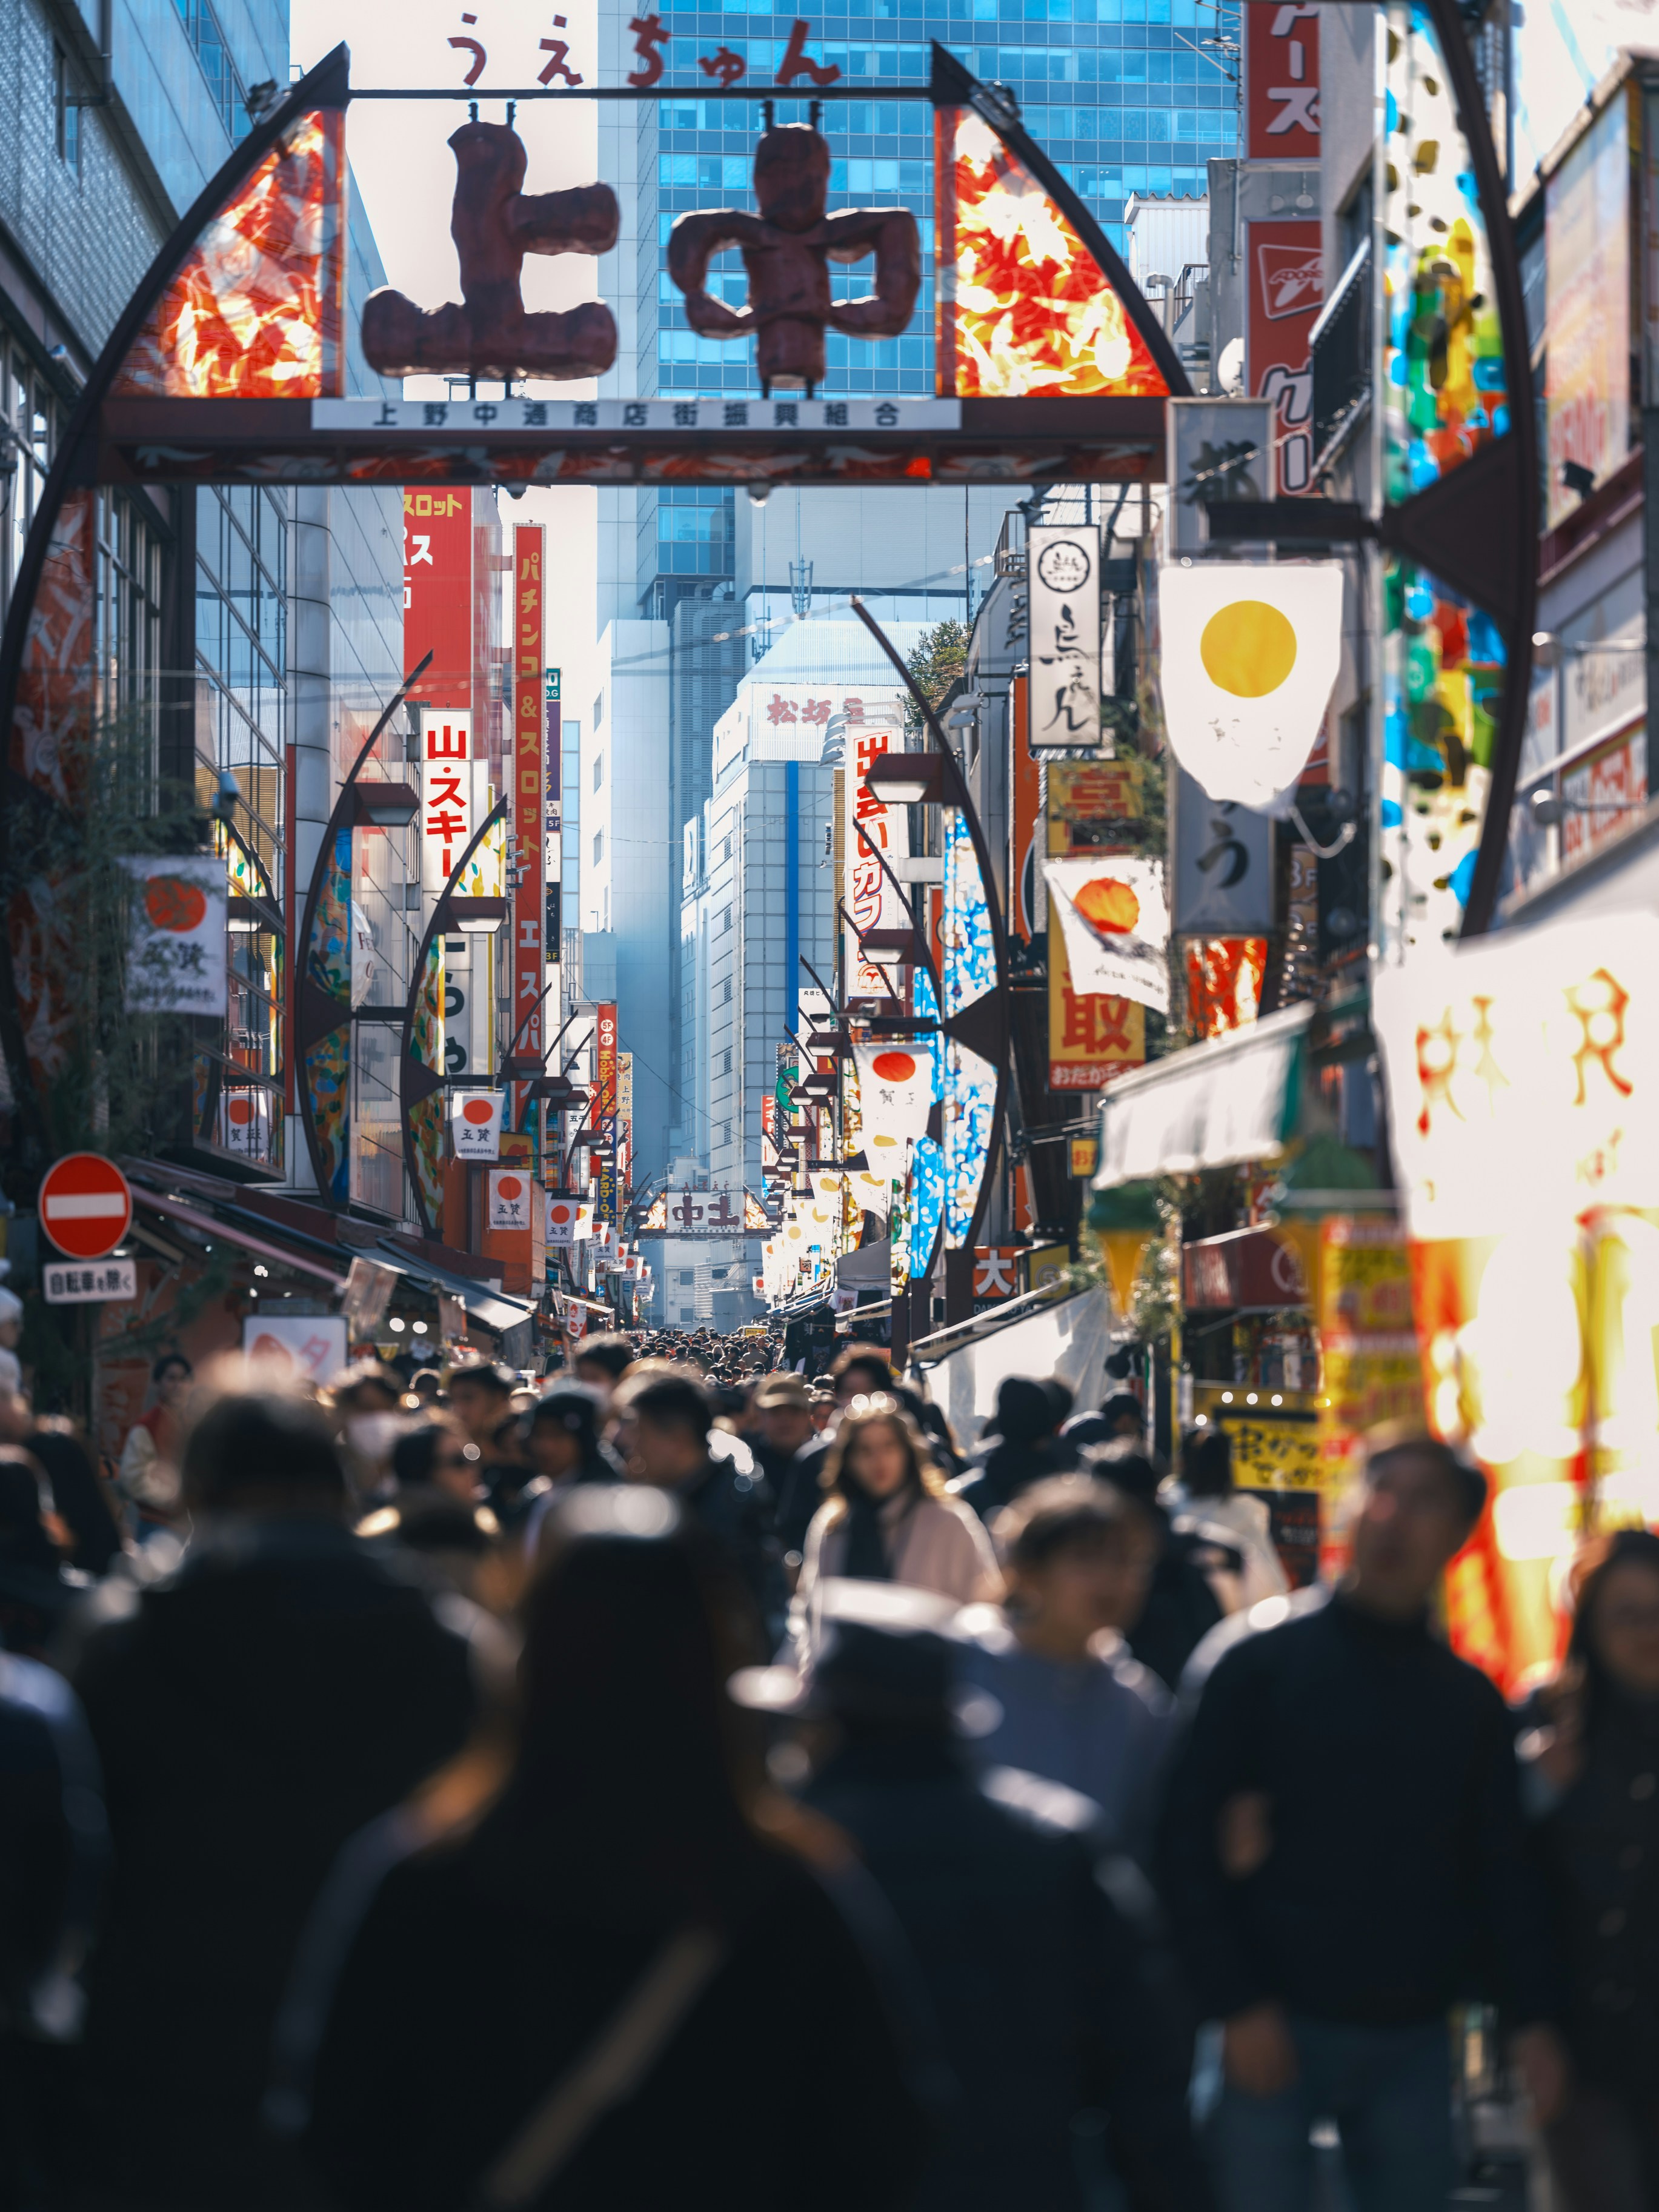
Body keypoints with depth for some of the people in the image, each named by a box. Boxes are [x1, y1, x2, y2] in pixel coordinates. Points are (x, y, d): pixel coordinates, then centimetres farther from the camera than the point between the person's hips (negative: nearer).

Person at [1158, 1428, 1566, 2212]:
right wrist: (1237, 2004, -12)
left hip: (1411, 2036, 4)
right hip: (1275, 2024, -4)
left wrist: (1532, 2019, 3)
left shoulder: (1469, 1699, 12)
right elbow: (1188, 1840, -5)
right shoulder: (1256, 1658, -1)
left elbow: (1499, 1869, 13)